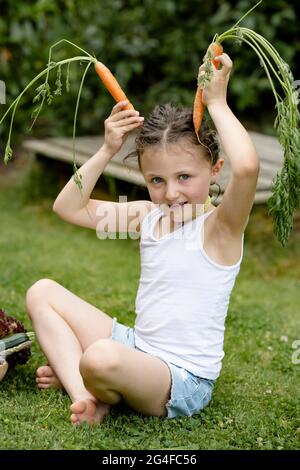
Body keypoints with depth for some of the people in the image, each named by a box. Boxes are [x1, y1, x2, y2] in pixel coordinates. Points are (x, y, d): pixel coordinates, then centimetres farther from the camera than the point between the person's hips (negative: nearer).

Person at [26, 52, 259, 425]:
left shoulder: (220, 223, -15)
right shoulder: (148, 216, 4)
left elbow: (247, 167, -37)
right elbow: (69, 207, 5)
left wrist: (216, 103, -24)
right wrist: (108, 150, -5)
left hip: (182, 379, -7)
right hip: (137, 349, 8)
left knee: (103, 359, -39)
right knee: (42, 292, 7)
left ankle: (71, 370, 0)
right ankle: (84, 390, -9)